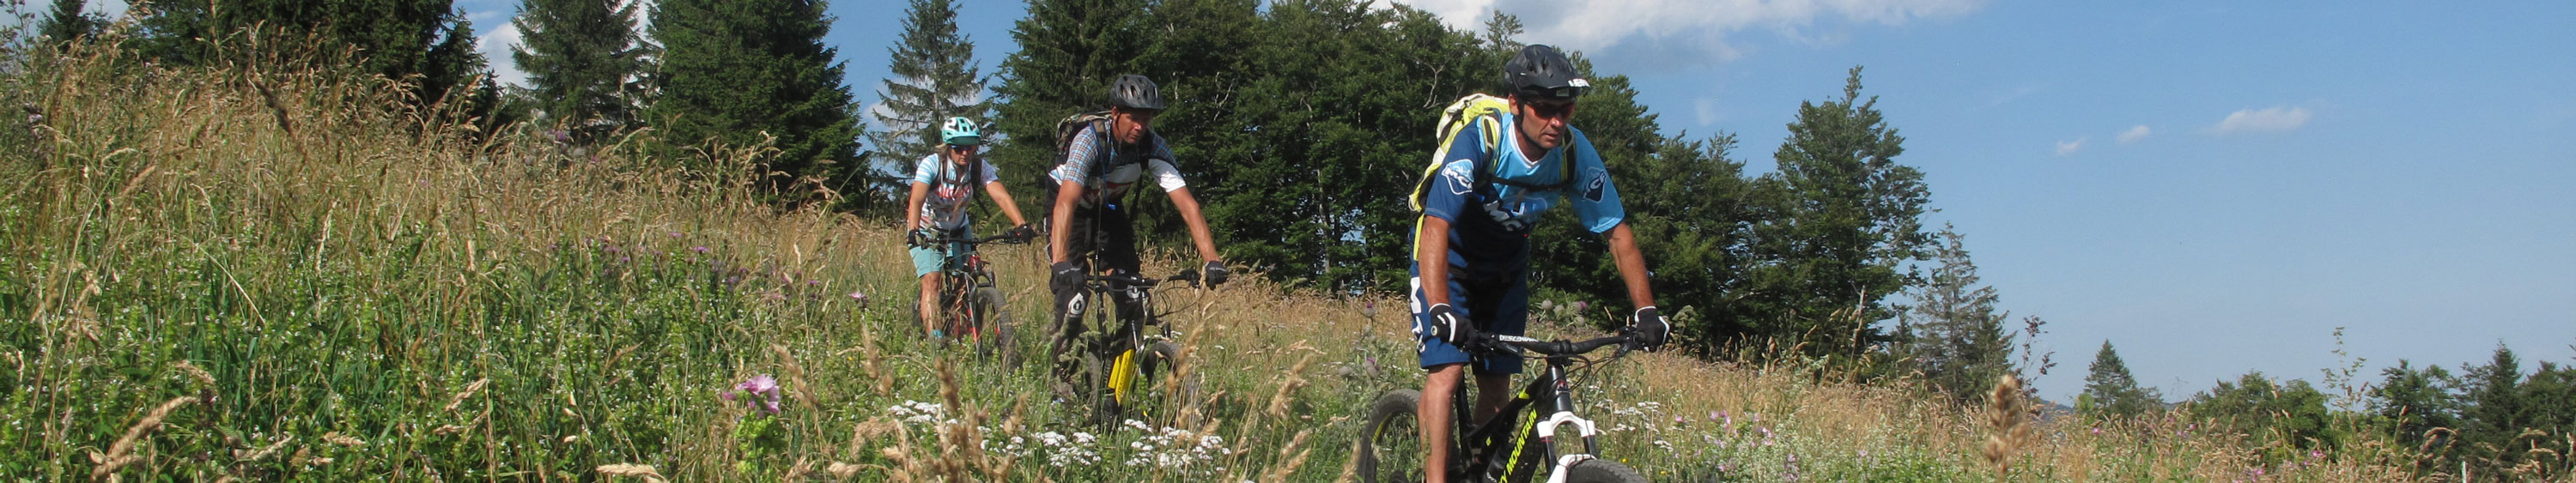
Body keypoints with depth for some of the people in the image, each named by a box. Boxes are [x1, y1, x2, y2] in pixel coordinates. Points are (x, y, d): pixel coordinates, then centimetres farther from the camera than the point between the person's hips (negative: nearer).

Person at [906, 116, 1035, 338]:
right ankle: (934, 338, -25)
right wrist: (913, 232, -56)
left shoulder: (980, 167, -17)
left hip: (958, 231, 4)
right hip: (927, 232, -3)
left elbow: (1001, 196, -29)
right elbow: (916, 199, -38)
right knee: (931, 280, -20)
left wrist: (1021, 225, -45)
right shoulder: (932, 164, -25)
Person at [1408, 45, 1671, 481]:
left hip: (1506, 267, 4)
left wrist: (1646, 311, -20)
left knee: (1497, 384, 3)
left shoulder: (1576, 153, -19)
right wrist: (1441, 309, -52)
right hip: (1451, 258, -4)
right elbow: (1436, 227, -40)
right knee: (1447, 369, -19)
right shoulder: (1480, 142, -31)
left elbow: (1618, 234, -12)